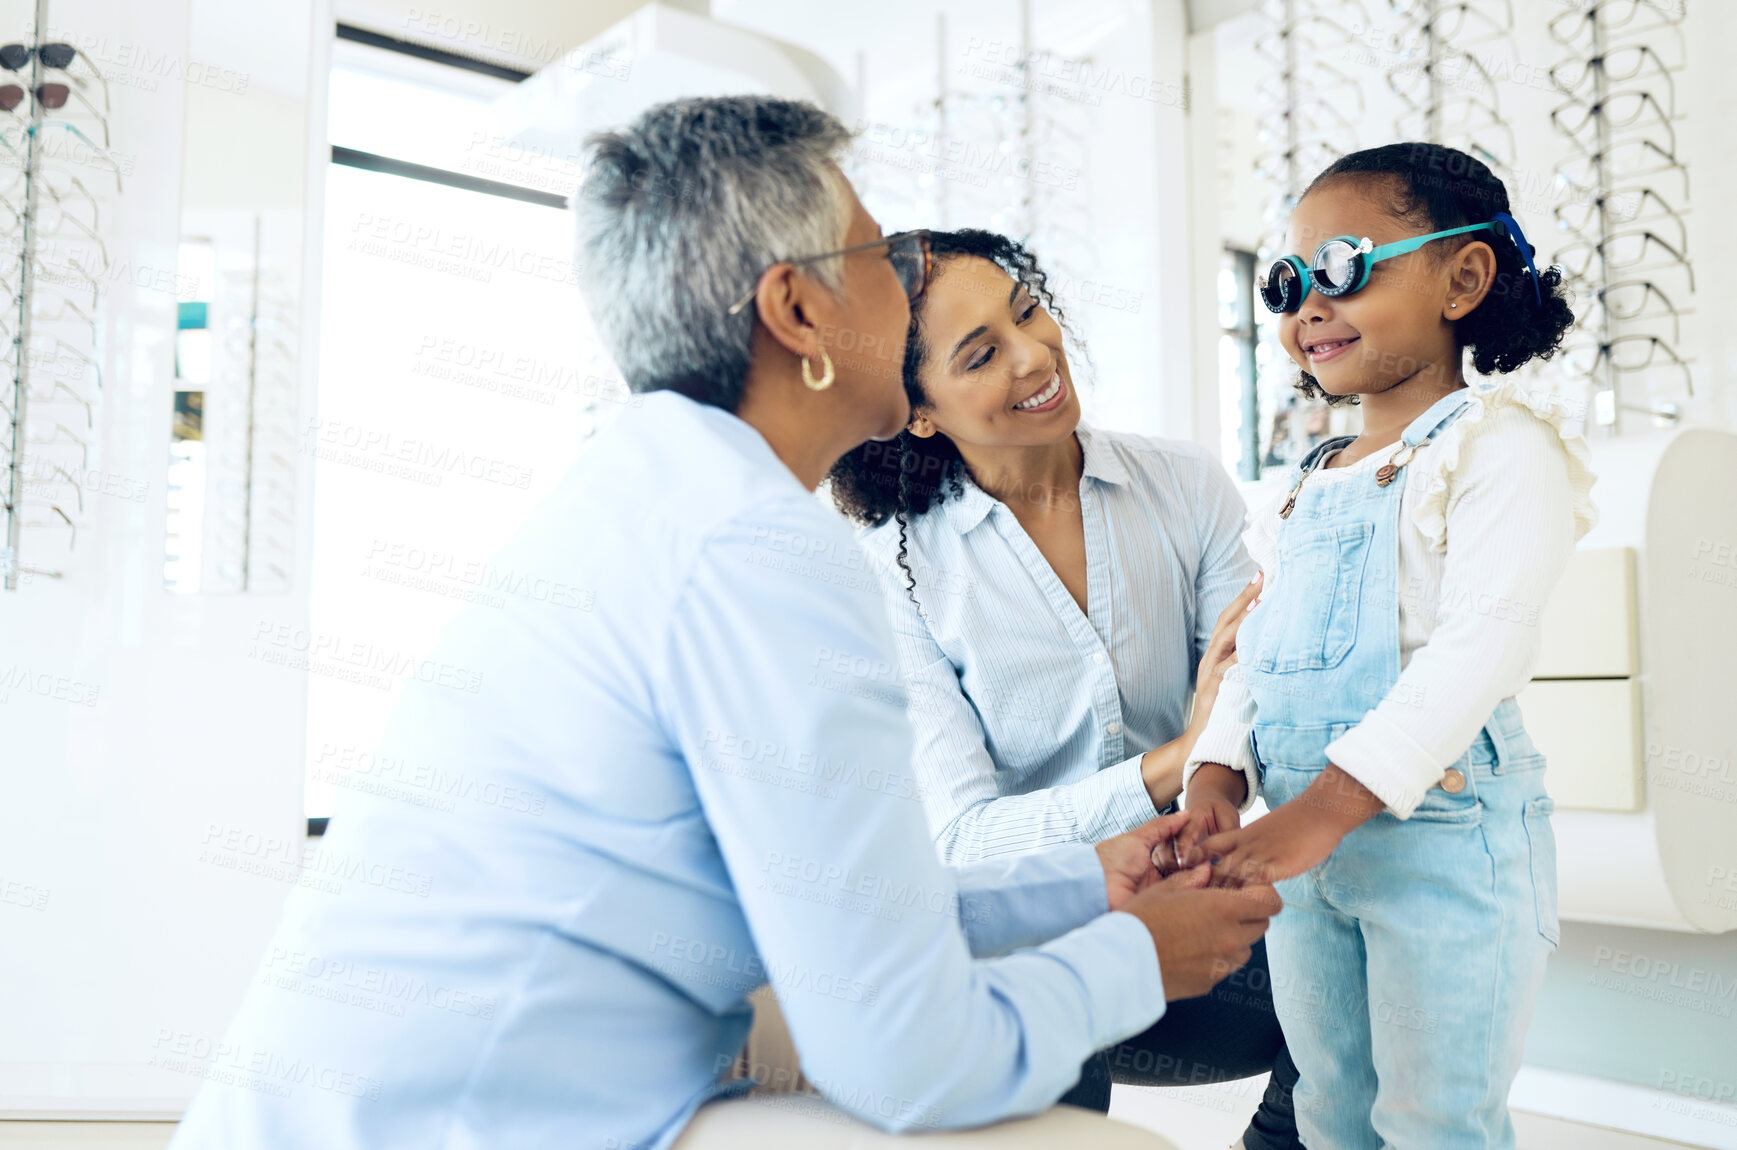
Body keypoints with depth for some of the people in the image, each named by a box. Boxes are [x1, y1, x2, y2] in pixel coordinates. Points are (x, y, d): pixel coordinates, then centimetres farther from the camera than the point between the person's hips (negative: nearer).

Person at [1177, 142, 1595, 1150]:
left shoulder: (1499, 444, -10)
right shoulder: (1312, 482, 15)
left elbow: (1477, 649, -21)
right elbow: (1259, 649, 13)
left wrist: (1323, 811, -28)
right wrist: (1219, 777, -6)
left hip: (1447, 836, -7)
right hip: (1308, 837, 8)